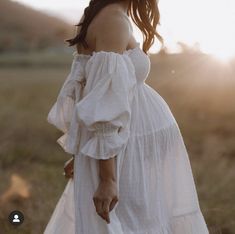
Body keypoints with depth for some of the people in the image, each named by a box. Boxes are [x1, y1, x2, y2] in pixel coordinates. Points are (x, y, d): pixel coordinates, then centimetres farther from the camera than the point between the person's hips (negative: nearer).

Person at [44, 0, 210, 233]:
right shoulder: (113, 20, -17)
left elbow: (90, 95, 17)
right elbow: (105, 108, -23)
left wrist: (80, 153, 22)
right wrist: (107, 179, -24)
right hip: (118, 157, -9)